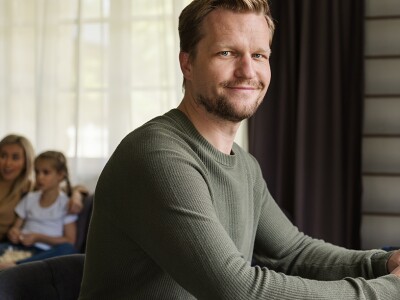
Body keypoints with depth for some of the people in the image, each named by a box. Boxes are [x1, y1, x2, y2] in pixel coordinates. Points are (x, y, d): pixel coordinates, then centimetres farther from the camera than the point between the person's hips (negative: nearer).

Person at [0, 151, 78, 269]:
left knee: (68, 249, -37)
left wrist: (38, 237, -8)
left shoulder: (65, 203, 8)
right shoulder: (30, 198, 21)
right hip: (22, 247, 4)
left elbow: (70, 240, 1)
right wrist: (13, 232, -2)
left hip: (46, 251, -4)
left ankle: (16, 265, -49)